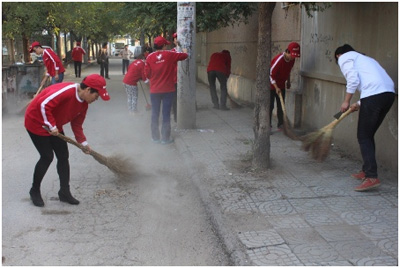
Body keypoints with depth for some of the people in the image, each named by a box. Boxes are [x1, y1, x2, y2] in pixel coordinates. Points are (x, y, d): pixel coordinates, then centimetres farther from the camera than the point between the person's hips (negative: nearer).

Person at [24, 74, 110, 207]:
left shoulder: (84, 103, -2)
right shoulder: (66, 91, -32)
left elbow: (77, 124, 10)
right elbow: (43, 104, -36)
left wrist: (83, 142, 8)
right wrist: (51, 125, -28)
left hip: (54, 127, 9)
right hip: (36, 122, -9)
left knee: (63, 156, 4)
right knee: (47, 157, -8)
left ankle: (64, 192, 14)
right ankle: (34, 191, 13)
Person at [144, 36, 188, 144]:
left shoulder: (150, 57, -5)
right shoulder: (170, 55, -8)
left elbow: (147, 74, -3)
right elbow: (184, 55, 4)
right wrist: (185, 51, 27)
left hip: (154, 90, 2)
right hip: (168, 89, -1)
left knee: (155, 114, 11)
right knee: (166, 114, 5)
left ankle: (155, 137, 15)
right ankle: (165, 138, 7)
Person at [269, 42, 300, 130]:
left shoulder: (292, 60, -5)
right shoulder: (278, 59, -28)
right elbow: (271, 74, -23)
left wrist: (288, 81, 17)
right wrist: (276, 88, -24)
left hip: (281, 86, 7)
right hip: (272, 86, -7)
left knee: (281, 106, 9)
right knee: (270, 106, -5)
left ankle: (280, 125, 16)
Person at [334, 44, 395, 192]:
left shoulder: (344, 57, 10)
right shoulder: (362, 58, 34)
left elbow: (353, 79, -6)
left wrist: (346, 102, 3)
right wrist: (359, 104, 29)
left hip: (373, 96, -8)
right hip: (389, 94, 8)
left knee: (364, 137, -3)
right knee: (368, 135, 19)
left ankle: (372, 177, -9)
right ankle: (367, 171, 25)